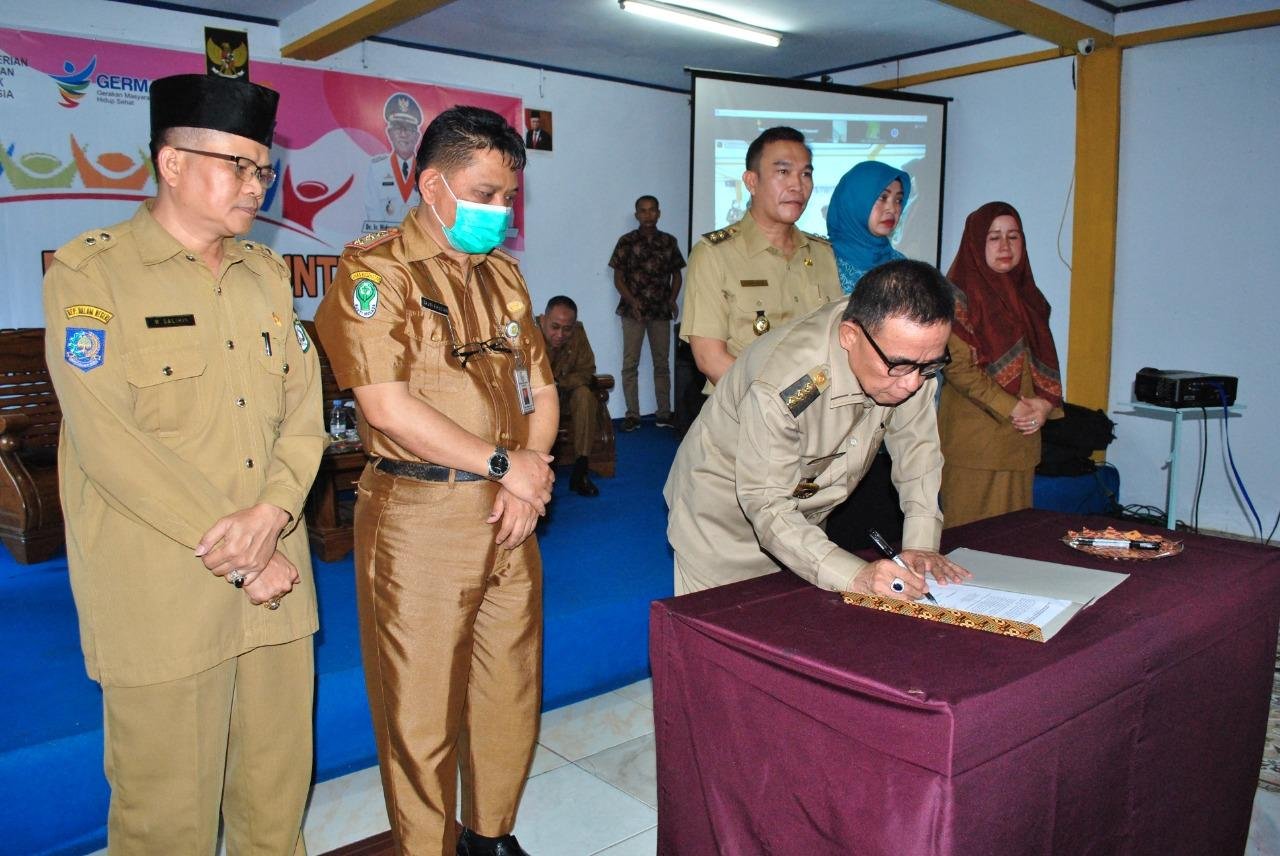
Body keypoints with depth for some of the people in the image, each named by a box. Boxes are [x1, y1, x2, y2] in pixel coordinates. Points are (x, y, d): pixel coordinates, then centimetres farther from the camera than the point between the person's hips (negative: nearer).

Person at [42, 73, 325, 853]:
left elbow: (303, 406, 6)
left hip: (277, 581, 5)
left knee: (279, 791, 15)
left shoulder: (268, 274, 13)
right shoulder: (89, 271, -5)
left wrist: (272, 511, -12)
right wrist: (242, 555, -15)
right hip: (160, 597, -5)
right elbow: (110, 442, -15)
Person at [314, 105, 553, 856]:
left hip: (505, 513, 6)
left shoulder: (504, 275, 13)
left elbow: (542, 391, 13)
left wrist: (531, 477, -4)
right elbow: (387, 406, -17)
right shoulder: (376, 271, -7)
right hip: (419, 517, -6)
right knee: (422, 707, 6)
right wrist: (505, 463, -13)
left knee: (512, 688, 15)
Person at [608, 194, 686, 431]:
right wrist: (632, 302, -13)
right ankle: (632, 414, 3)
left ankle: (664, 413, 11)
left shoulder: (669, 242, 8)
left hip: (661, 311, 2)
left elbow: (676, 275, 14)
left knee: (662, 363, 6)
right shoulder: (626, 242, 1)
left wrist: (672, 300, -2)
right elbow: (618, 278, 0)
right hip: (633, 311, -2)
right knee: (630, 364, -2)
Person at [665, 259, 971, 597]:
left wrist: (921, 545, -18)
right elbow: (767, 506, -33)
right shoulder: (782, 386, -38)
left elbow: (917, 445, -8)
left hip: (803, 516, 6)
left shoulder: (908, 349, -19)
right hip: (724, 515, -5)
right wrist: (855, 576, -44)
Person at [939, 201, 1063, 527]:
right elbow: (957, 366, -13)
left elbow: (1045, 359, 17)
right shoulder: (961, 295, -5)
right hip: (974, 437, -6)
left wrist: (1045, 403, -2)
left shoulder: (1027, 296, 16)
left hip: (1021, 439, 6)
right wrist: (1012, 409, -15)